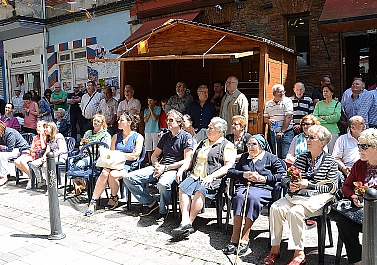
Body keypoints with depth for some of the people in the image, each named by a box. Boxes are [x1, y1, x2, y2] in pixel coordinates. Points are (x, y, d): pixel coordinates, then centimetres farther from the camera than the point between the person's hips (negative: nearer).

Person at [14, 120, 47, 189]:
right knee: (16, 162, -16)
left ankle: (31, 178, -12)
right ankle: (30, 175, -1)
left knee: (23, 161, -29)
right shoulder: (35, 137, 22)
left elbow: (43, 147, -14)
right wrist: (31, 151, -6)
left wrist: (41, 135, -7)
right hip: (32, 154, 8)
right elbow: (32, 148, 20)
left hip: (39, 155, -8)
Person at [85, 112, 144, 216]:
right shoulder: (116, 136, 18)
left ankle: (114, 199, -6)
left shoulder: (138, 137, 2)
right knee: (104, 173, -29)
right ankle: (93, 202, -26)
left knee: (113, 175, -32)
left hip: (128, 166, -4)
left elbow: (135, 156, -7)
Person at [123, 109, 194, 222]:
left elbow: (187, 160, -10)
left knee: (163, 184, -42)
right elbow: (154, 155, 24)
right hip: (160, 167, 7)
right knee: (128, 177, -8)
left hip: (174, 169, -7)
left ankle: (163, 210, -11)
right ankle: (150, 202, 2)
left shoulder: (186, 137, 0)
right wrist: (156, 165, -1)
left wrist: (165, 167, -14)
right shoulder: (165, 136, 20)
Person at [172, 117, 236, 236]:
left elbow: (228, 166, -6)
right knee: (183, 188, -24)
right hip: (195, 176, 6)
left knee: (200, 190, -34)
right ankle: (185, 222, -31)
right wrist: (181, 169, 8)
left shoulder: (227, 145, 6)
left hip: (213, 179, -6)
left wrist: (211, 176, -18)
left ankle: (190, 221, -28)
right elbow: (191, 160, 27)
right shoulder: (203, 143, 27)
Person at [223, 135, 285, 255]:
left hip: (263, 188, -3)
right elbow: (230, 171, 20)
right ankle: (235, 238, -35)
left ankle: (245, 238, -34)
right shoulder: (244, 157, 27)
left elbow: (283, 174, 4)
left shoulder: (271, 158, 15)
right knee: (240, 197, -33)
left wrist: (264, 179, -5)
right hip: (243, 186, 3)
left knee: (252, 197, -37)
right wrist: (244, 174, 2)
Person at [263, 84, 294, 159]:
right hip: (273, 133, 5)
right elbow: (265, 118, 15)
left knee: (285, 156, -9)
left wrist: (282, 132, -15)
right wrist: (268, 121, -9)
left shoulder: (287, 101, -5)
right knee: (277, 156, 9)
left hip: (286, 133, -4)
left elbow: (288, 117, -11)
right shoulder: (268, 104, 10)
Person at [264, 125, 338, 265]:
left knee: (295, 211, -32)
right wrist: (290, 184, -7)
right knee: (276, 208, -22)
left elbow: (332, 188, -6)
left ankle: (299, 253, -21)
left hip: (317, 198, -5)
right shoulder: (301, 157, 15)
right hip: (296, 195, 5)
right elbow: (285, 178, 16)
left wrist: (309, 185, -15)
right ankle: (275, 248, -13)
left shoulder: (330, 162, 2)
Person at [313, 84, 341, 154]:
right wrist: (328, 120, -7)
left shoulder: (337, 104, 7)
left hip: (333, 131, -2)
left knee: (332, 153, -1)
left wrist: (323, 117, -3)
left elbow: (337, 117, -8)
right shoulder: (319, 104, 12)